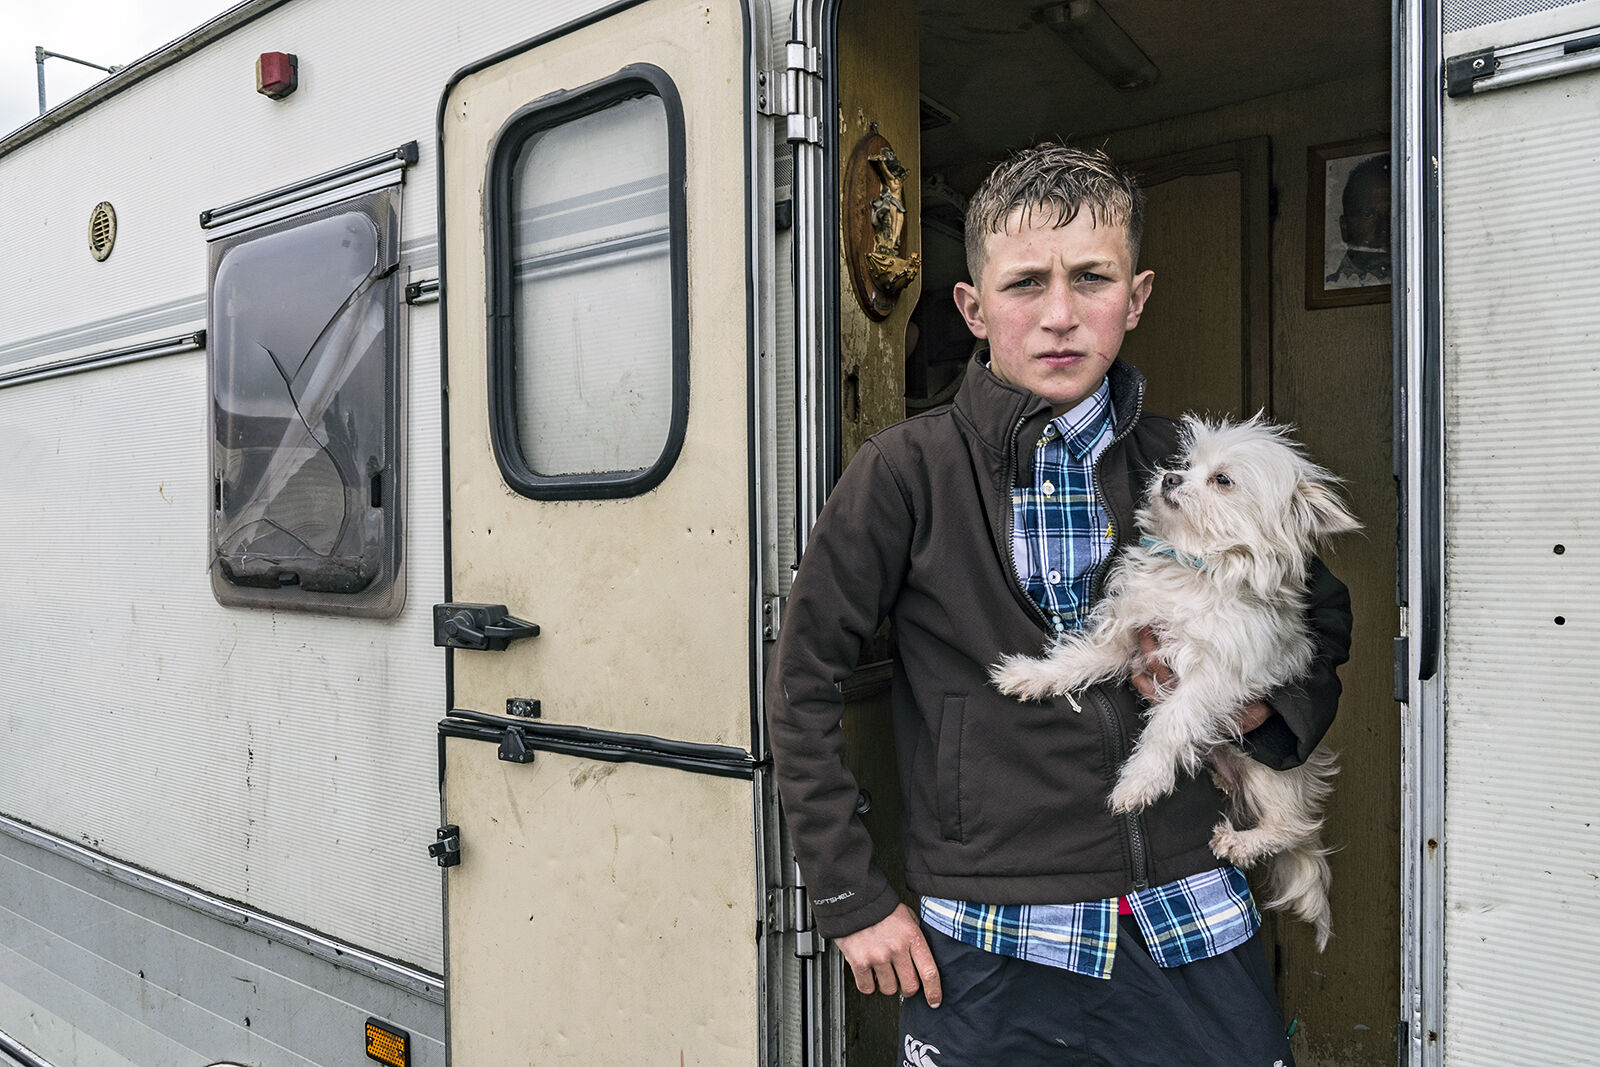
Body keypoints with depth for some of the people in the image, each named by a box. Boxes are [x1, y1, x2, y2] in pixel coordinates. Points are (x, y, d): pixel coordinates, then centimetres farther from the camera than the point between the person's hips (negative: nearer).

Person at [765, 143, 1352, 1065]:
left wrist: (1264, 703, -4)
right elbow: (804, 679, -5)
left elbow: (1324, 617, 17)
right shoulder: (909, 471, -9)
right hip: (989, 951, -2)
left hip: (1192, 938, 3)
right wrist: (852, 898, -5)